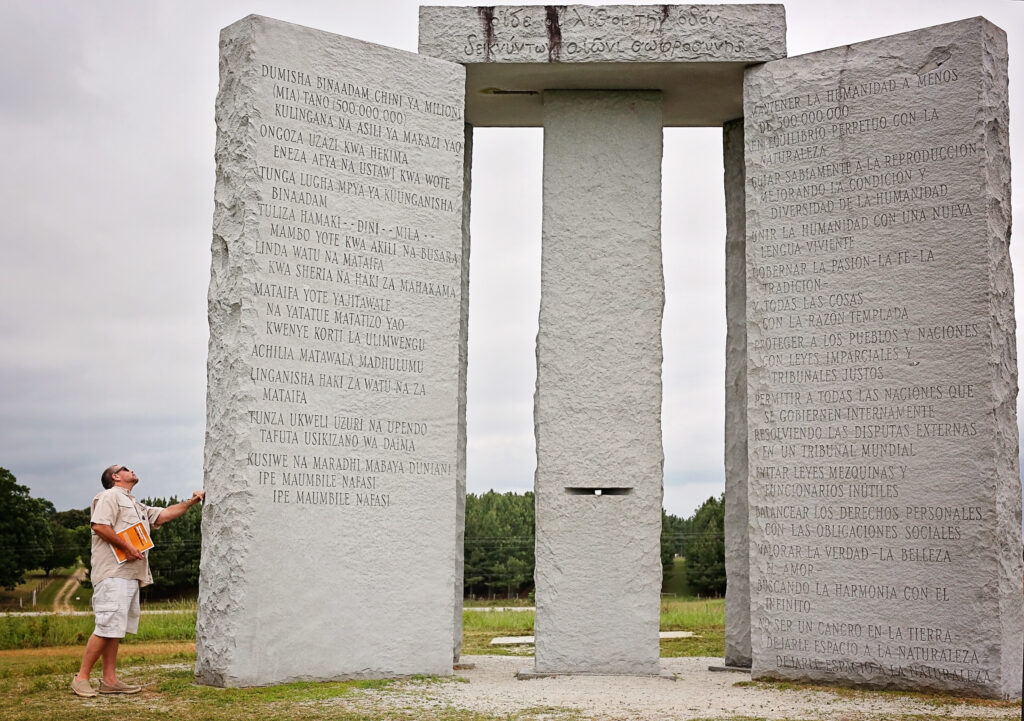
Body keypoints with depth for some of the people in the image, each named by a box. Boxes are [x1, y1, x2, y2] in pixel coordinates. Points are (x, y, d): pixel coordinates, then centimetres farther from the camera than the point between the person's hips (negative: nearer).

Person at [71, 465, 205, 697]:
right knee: (107, 628, -13)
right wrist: (127, 547, -16)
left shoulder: (136, 506, 28)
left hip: (130, 573, 10)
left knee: (114, 629, 8)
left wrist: (191, 502, 18)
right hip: (113, 573, -10)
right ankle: (82, 678, -8)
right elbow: (100, 526, -16)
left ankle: (109, 680, 9)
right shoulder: (110, 496, -2)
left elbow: (164, 515, 25)